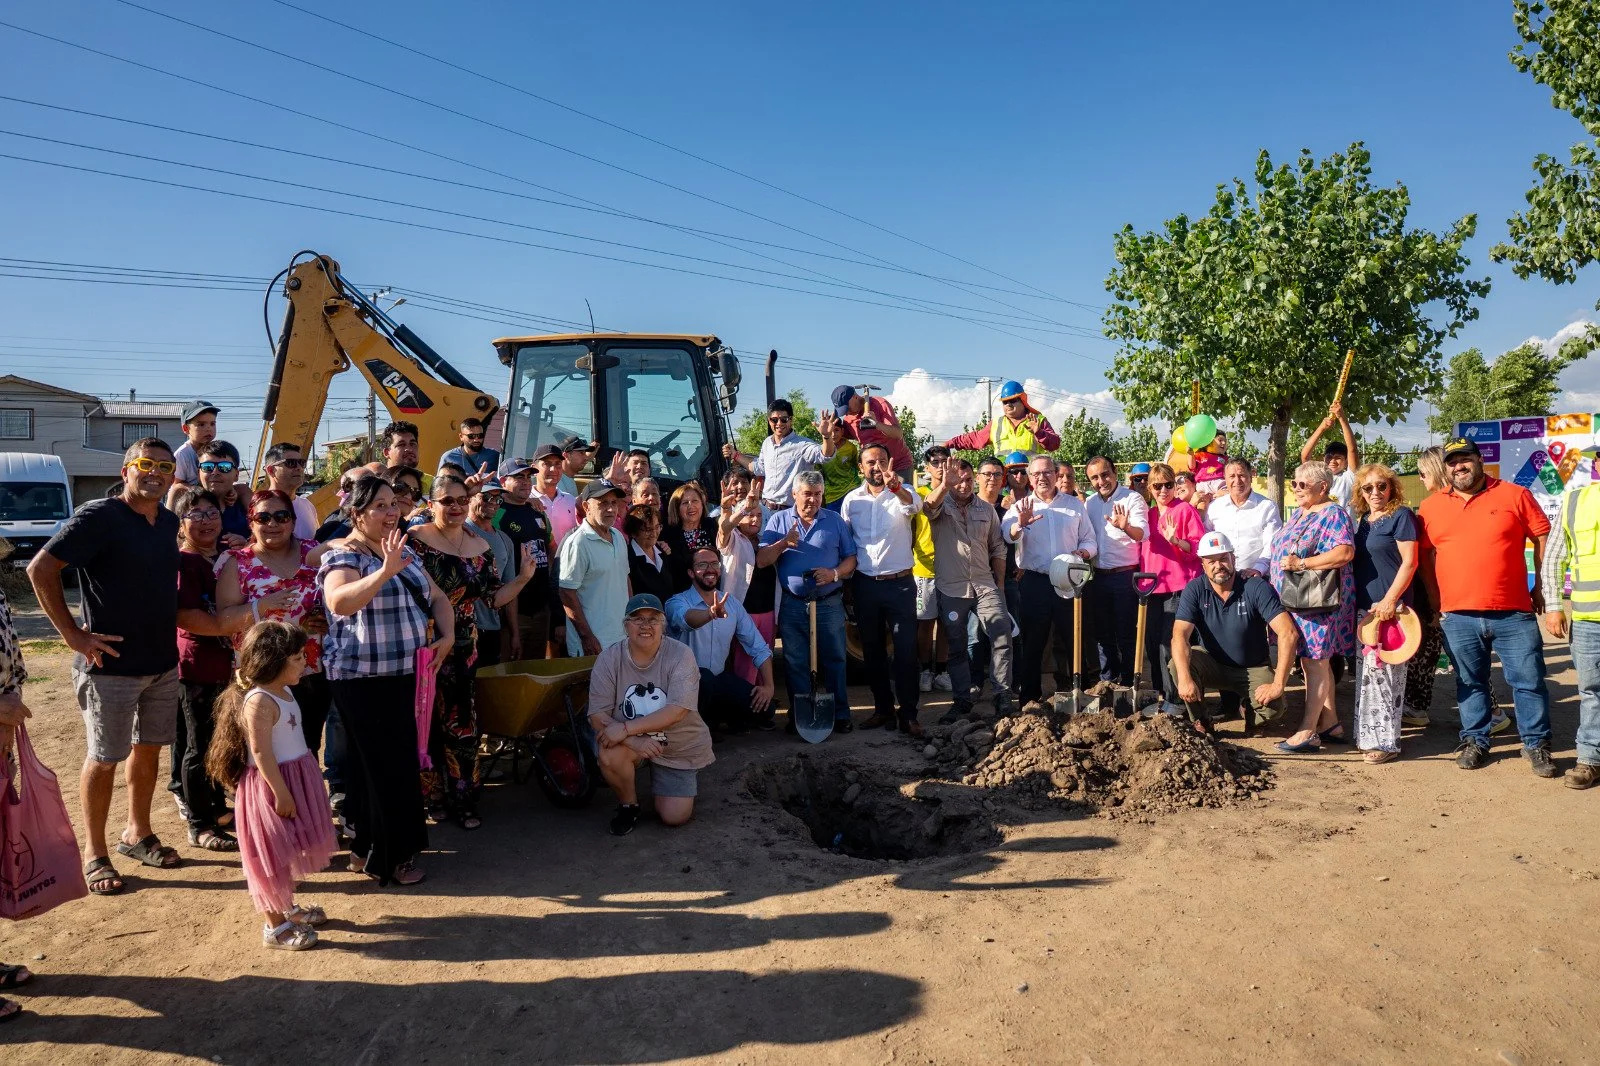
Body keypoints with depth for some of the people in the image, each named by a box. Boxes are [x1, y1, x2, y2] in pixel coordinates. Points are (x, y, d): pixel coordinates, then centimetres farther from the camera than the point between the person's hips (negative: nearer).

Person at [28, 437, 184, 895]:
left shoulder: (169, 522, 6)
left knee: (148, 748, 17)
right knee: (104, 758, 6)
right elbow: (41, 569, -18)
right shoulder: (99, 516, -15)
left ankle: (137, 834, 33)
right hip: (111, 664, -6)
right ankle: (94, 854, 20)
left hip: (163, 661, 6)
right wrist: (73, 634, -17)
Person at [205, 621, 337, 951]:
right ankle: (275, 926, 13)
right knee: (273, 856, 2)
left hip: (295, 780, 9)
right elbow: (261, 753, -25)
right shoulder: (259, 702, -23)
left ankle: (287, 906, 37)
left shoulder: (284, 691, 7)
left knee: (290, 851, 21)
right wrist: (281, 792, -24)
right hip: (271, 786, -9)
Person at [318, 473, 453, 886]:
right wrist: (385, 571, -42)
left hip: (406, 673, 8)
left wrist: (447, 634, -2)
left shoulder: (404, 552, 11)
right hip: (364, 679, -8)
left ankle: (366, 847, 31)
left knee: (401, 760, 14)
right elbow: (339, 603, -32)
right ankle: (391, 857, 12)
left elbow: (436, 597, 16)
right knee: (387, 766, -3)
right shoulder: (343, 556, -12)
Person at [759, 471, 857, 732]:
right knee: (796, 663, 6)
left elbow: (851, 558, 5)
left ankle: (840, 715, 12)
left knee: (834, 660, 4)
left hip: (829, 603, 0)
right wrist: (783, 543, -16)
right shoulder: (779, 520, 7)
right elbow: (761, 561, 0)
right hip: (792, 605, 0)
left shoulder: (836, 522, 8)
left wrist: (834, 573, -13)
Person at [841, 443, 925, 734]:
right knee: (872, 651, 10)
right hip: (865, 585, 3)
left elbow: (915, 505, -27)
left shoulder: (902, 494, -3)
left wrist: (897, 488, -48)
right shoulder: (852, 499, 6)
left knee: (906, 651, -2)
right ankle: (883, 709, 22)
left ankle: (908, 714, 7)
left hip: (899, 583, -3)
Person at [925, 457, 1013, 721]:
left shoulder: (986, 510, 9)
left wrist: (1000, 585, 8)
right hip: (951, 589, -2)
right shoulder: (941, 507, 0)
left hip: (985, 585, 2)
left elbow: (998, 549, 13)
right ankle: (962, 700, 18)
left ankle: (1003, 696, -2)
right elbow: (929, 506, -26)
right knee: (957, 648, 7)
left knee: (1002, 637, -11)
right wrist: (944, 485, -46)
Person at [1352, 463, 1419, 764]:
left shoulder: (1401, 516, -6)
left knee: (1382, 671, -7)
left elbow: (1409, 562, -12)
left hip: (1391, 607, -7)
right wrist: (1354, 602, 15)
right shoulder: (1361, 520, 15)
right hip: (1365, 607, 7)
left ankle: (1386, 741, 0)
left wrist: (1390, 600, -18)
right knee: (1366, 672, 11)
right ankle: (1368, 735, 19)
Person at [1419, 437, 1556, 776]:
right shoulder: (1431, 507, 6)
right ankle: (1474, 741, 25)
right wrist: (1436, 602, 9)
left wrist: (1540, 587, 2)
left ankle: (1537, 745, 19)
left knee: (1529, 681, 5)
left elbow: (1544, 539, 4)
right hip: (1458, 617, 2)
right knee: (1470, 683, 12)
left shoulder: (1514, 495, 1)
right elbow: (1424, 556, 13)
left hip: (1513, 614, -1)